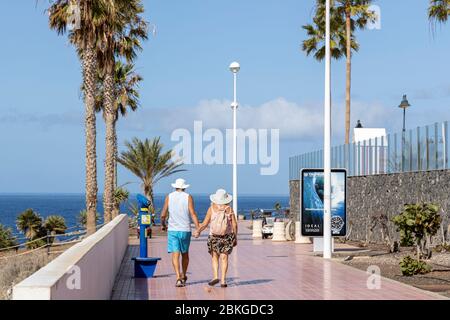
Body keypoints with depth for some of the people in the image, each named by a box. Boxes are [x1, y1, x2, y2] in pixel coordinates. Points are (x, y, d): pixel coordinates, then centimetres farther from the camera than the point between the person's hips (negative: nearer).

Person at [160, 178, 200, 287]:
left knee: (175, 255, -4)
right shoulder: (188, 197, 0)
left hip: (173, 230, 0)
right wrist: (198, 229, -9)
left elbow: (163, 215, 4)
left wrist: (163, 224, 23)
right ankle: (183, 276, 31)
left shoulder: (169, 197, 3)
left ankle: (178, 278, -17)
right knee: (185, 254, 18)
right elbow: (193, 214, -9)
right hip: (185, 230, 0)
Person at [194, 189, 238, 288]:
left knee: (215, 257, 11)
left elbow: (205, 223, -5)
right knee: (224, 258, 2)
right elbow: (234, 225, 0)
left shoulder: (212, 208, -3)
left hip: (214, 236, -1)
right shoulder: (229, 209, 1)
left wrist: (198, 231, 7)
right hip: (227, 237, 1)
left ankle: (215, 276, -5)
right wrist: (235, 238, 8)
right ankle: (223, 280, -3)